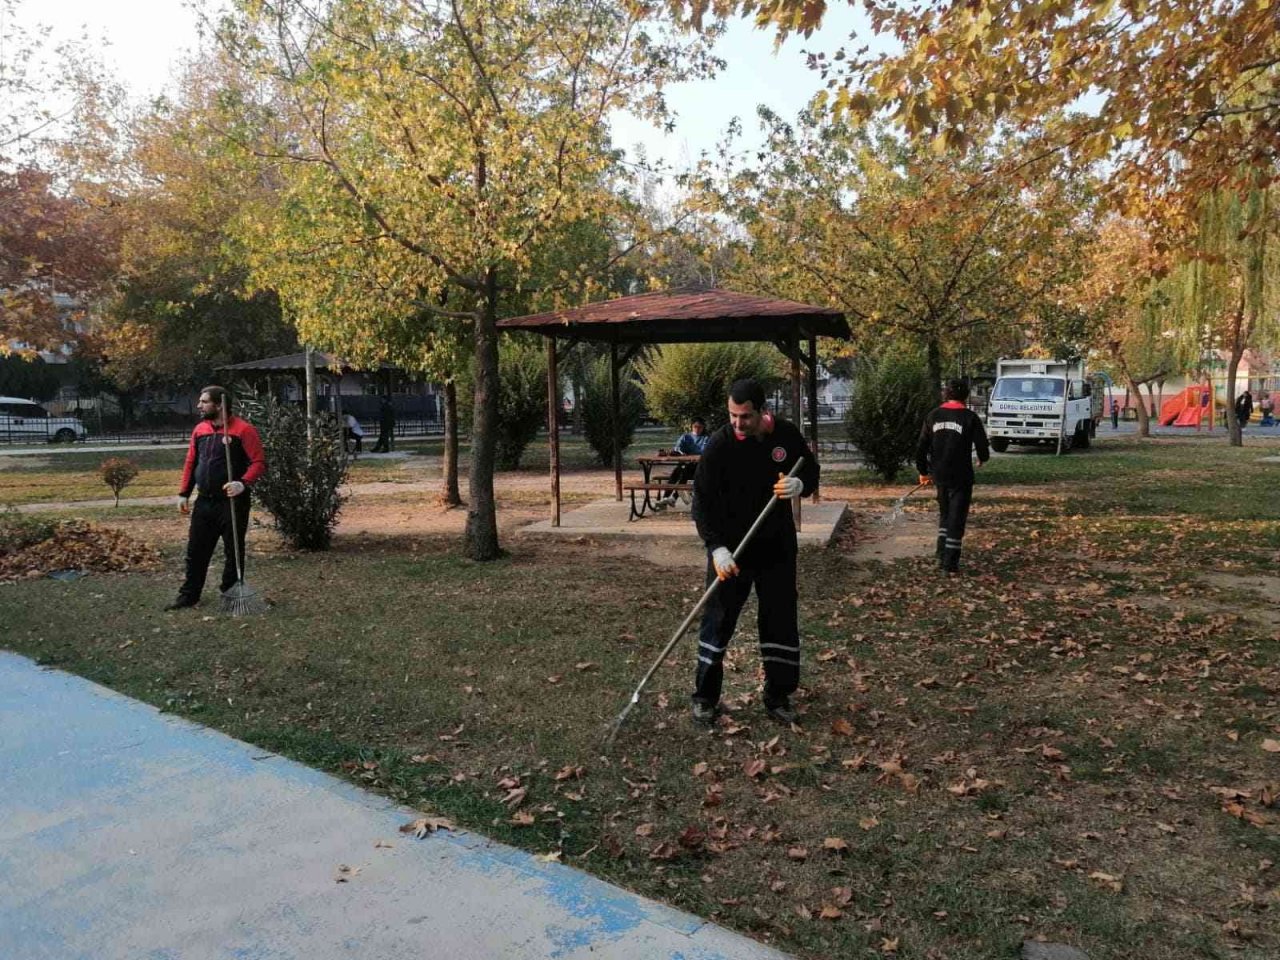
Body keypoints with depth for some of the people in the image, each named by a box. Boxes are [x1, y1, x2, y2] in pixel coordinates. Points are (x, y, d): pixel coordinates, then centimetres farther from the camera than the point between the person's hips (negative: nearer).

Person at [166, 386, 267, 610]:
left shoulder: (242, 430, -10)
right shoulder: (200, 430, 11)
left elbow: (259, 462, -13)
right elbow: (191, 463, 16)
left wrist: (244, 483, -28)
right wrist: (184, 493, 12)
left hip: (232, 502, -6)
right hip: (204, 502, 6)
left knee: (233, 551, 4)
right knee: (196, 550, 11)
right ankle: (189, 595, 22)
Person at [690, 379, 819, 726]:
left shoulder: (788, 435, -6)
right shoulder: (719, 444, -16)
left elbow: (812, 474, 7)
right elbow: (703, 501, -16)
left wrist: (799, 485, -17)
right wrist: (716, 548, -26)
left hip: (777, 545, 3)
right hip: (730, 546, -3)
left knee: (781, 619, 8)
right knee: (718, 619, 3)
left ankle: (778, 695, 24)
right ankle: (705, 696, 18)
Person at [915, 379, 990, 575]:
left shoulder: (933, 415, 3)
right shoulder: (970, 417, -9)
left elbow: (921, 447, 5)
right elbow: (982, 446, -6)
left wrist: (923, 472, 16)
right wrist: (982, 459, 18)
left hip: (939, 475, 4)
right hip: (961, 476, -4)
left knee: (944, 513, 21)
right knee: (957, 518, 3)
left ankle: (942, 555, 22)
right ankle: (950, 563, 2)